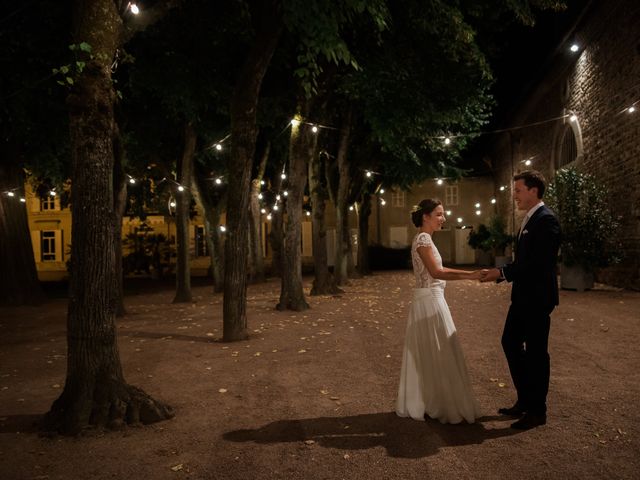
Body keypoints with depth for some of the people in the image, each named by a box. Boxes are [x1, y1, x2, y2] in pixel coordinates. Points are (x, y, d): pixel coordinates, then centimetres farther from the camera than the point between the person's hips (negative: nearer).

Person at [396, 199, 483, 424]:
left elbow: (437, 270, 17)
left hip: (429, 300, 10)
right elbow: (436, 273, -24)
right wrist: (469, 276, -26)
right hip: (430, 300, -10)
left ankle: (423, 403, 23)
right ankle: (444, 406, 8)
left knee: (426, 353, 14)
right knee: (439, 353, -2)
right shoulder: (423, 239, -15)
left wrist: (469, 272, 12)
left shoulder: (424, 239, 15)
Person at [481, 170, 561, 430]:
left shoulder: (546, 219, -17)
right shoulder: (530, 219, 13)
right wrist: (500, 272, 3)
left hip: (537, 298, -10)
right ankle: (524, 401, 29)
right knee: (510, 342, 15)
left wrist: (503, 272, -20)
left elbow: (538, 262, -24)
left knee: (535, 351, 2)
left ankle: (537, 411, 18)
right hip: (523, 296, 10)